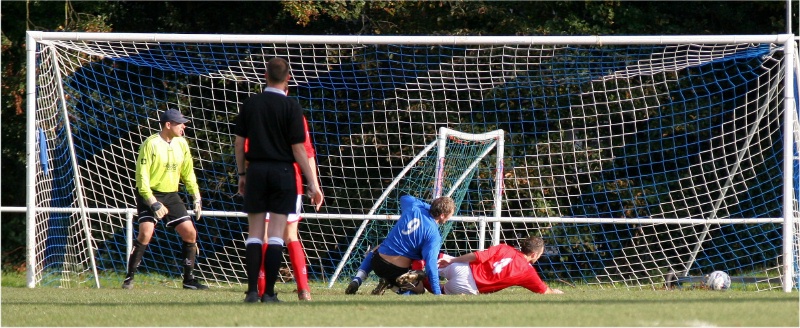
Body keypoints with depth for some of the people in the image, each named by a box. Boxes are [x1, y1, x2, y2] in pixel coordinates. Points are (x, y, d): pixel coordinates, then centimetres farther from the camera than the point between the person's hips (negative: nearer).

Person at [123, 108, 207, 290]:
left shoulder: (181, 144, 5)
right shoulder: (150, 144, -14)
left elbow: (188, 172, 17)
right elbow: (142, 176, -16)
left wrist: (196, 197, 10)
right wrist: (153, 203, -23)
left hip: (171, 195, 6)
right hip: (150, 194, -6)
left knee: (190, 233, -1)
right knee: (145, 233, -21)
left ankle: (189, 279, 10)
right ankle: (129, 278, -11)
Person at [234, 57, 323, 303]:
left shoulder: (250, 104, 4)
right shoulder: (291, 107, -6)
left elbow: (239, 142, 7)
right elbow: (298, 148, -8)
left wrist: (242, 174, 19)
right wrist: (312, 184, -5)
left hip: (256, 171, 3)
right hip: (282, 172, -3)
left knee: (255, 233, 6)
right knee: (276, 234, -1)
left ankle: (252, 290, -1)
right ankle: (269, 292, -4)